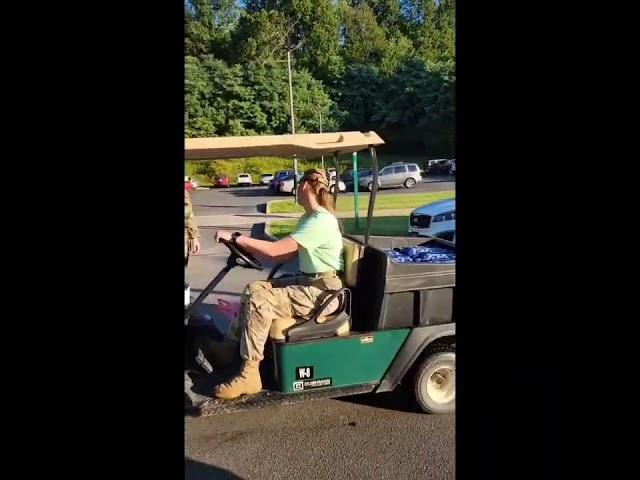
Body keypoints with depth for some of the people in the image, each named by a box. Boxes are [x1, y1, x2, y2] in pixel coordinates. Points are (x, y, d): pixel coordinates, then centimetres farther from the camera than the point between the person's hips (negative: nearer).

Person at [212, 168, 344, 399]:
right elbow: (285, 256, 11)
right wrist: (245, 246, 3)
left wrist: (235, 237, -18)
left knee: (259, 300, -22)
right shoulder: (309, 218, 13)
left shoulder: (320, 221, -20)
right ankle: (228, 348, 9)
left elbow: (275, 250, -25)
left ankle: (249, 374, -15)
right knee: (254, 288, 1)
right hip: (308, 282, 10)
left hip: (323, 292, -10)